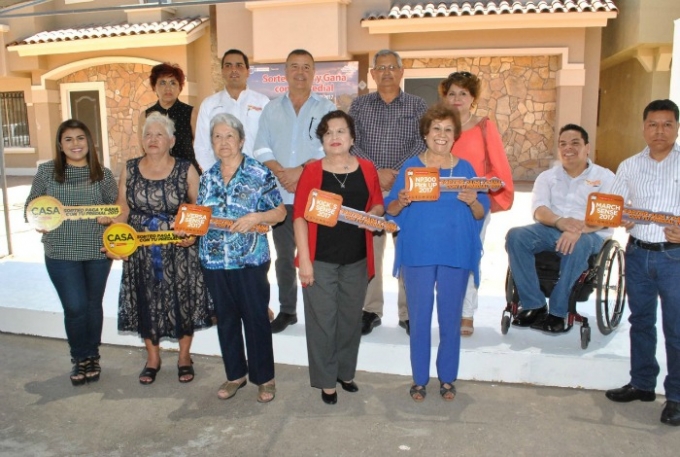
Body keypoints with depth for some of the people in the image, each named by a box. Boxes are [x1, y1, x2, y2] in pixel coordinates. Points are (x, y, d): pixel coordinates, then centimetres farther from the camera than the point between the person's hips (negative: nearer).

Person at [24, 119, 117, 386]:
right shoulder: (46, 171, 1)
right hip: (61, 252, -1)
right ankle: (80, 358, 21)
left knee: (93, 305, 12)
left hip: (98, 251, 1)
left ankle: (92, 356, 32)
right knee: (75, 307, -3)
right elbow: (31, 205, 6)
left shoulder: (103, 174, 1)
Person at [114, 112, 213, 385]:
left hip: (179, 250, -2)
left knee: (182, 299, 6)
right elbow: (122, 210, 6)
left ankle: (184, 357, 27)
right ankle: (152, 358, 30)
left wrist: (193, 233, -19)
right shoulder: (130, 170, 4)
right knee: (146, 302, 10)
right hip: (141, 251, 2)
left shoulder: (185, 170, -4)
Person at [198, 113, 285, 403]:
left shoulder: (259, 174, -6)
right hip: (214, 261, 5)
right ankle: (235, 374, 31)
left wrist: (256, 217, -21)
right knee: (226, 319, 14)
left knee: (256, 318, 4)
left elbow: (280, 213, -5)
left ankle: (264, 378, 22)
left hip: (250, 261, -5)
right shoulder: (208, 177, 9)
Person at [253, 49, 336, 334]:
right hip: (280, 193, 3)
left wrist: (301, 170, -15)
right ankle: (287, 310, 22)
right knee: (284, 255, 10)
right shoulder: (271, 109, 14)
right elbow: (261, 148, 6)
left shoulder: (326, 108, 5)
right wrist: (281, 172, -11)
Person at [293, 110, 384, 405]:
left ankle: (345, 371, 34)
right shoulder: (312, 171, -4)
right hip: (320, 259, -3)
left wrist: (373, 213, -11)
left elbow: (378, 206, 14)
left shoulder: (366, 169, 4)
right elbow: (300, 216, -6)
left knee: (351, 318, 14)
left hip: (356, 259, 3)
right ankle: (325, 380, 19)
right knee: (322, 320, 3)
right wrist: (304, 260, -12)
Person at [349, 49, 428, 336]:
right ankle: (371, 310, 16)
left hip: (406, 188, -1)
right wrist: (376, 172, -12)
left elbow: (422, 145, -3)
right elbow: (351, 143, 1)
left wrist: (396, 173, -16)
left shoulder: (418, 106, 7)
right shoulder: (359, 105, 11)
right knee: (368, 249, 4)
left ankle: (408, 313, 13)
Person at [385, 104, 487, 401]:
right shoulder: (410, 167, 1)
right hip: (418, 254, -1)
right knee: (419, 319, 7)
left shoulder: (465, 168, 5)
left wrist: (472, 202, -17)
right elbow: (391, 210, 1)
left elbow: (482, 214, 4)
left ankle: (447, 378, 29)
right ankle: (419, 379, 24)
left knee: (451, 319, 10)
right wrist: (401, 201, -20)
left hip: (456, 254, 1)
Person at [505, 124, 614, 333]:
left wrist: (579, 230, -30)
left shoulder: (604, 177, 7)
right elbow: (539, 210, -1)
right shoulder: (547, 176, 16)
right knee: (515, 236, -26)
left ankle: (558, 312, -23)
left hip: (590, 234, -3)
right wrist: (559, 221, -25)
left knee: (577, 246, -38)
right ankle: (534, 305, -20)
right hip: (551, 229, 3)